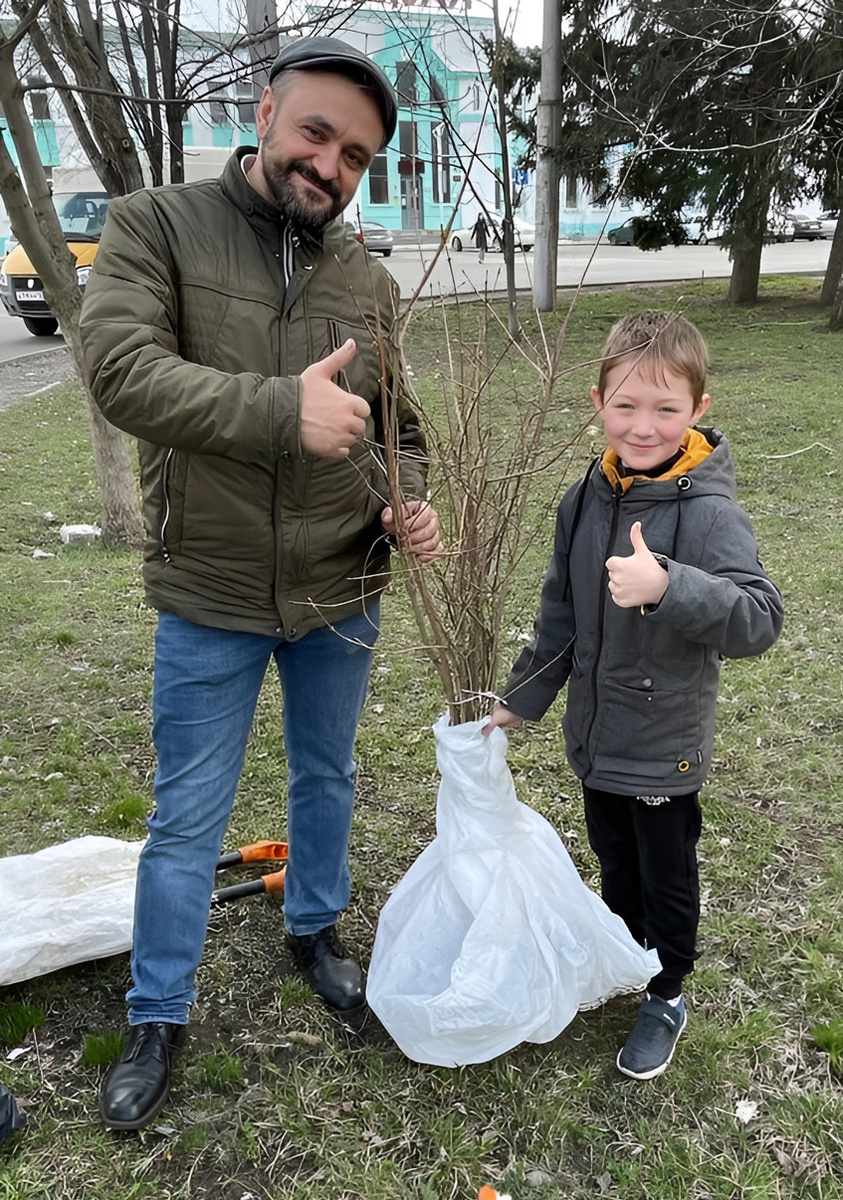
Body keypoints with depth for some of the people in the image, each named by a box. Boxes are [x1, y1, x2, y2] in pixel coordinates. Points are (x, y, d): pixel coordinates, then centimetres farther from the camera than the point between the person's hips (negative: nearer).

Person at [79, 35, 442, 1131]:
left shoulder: (370, 283, 3)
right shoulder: (157, 226, -7)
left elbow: (397, 429, 10)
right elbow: (121, 366, -23)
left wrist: (408, 505, -11)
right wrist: (283, 409, -33)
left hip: (341, 597, 4)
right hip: (210, 600, -3)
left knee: (327, 780, 22)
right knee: (187, 820, 10)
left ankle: (315, 927, 49)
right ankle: (158, 1018, 32)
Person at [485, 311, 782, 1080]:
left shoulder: (709, 512, -23)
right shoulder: (585, 500, -4)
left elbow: (760, 619, -34)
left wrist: (668, 587, -49)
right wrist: (523, 698, 9)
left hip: (665, 748, -5)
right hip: (596, 735, 6)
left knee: (666, 876, 17)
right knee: (614, 861, 26)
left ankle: (667, 997, 41)